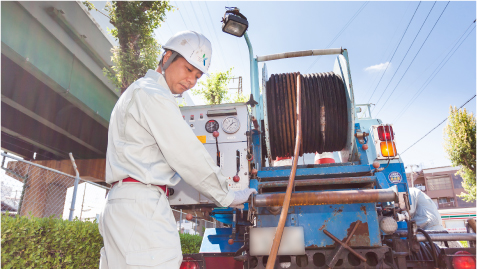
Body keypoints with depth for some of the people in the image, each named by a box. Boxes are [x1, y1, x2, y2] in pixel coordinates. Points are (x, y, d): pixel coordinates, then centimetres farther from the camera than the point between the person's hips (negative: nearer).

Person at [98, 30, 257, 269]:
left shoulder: (136, 92, 25)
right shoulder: (153, 95, -9)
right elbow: (187, 155, -13)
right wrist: (227, 197, -5)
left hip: (122, 202, 10)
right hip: (141, 204, -10)